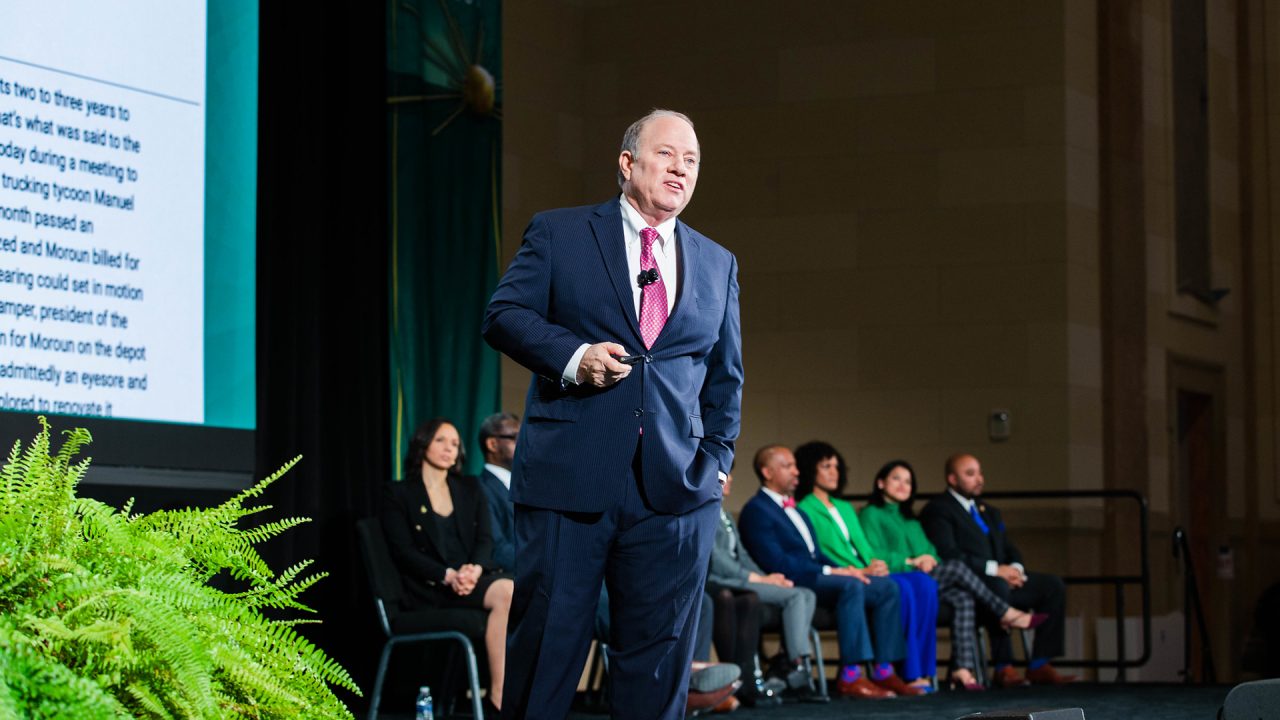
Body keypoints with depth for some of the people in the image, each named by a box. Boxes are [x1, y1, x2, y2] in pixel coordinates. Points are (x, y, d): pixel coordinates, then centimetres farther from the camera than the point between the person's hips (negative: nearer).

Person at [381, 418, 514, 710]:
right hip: (429, 589, -5)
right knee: (505, 591, -33)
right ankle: (499, 693, -30)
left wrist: (475, 569, -15)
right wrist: (448, 576, -19)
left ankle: (501, 692, -30)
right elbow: (404, 552, -4)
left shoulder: (470, 490, 20)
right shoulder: (399, 494, 6)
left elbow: (485, 540, 9)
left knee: (510, 592, -32)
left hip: (472, 579, 5)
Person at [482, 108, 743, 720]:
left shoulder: (718, 265, 17)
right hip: (568, 479, -3)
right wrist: (573, 356, -15)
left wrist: (717, 459, 6)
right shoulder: (558, 234, 7)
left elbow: (726, 375, 19)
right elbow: (503, 314, 1)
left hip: (673, 487, 3)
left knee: (657, 662, 3)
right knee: (544, 644, 0)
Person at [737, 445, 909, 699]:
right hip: (792, 583, -9)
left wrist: (842, 569, 3)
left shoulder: (795, 509, 26)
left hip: (815, 575, 9)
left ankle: (884, 671, -13)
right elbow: (775, 562, -16)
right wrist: (829, 572, -18)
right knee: (851, 586, -33)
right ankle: (850, 676, -35)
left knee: (886, 587, -8)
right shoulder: (756, 511, -5)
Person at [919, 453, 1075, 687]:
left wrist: (1016, 569, -3)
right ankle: (1003, 668, -36)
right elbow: (948, 555, -16)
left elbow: (1010, 550, 22)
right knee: (997, 586, -39)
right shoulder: (938, 510, -2)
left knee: (1053, 585, -11)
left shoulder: (988, 512, 26)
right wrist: (994, 569, -20)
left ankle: (1039, 665, -15)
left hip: (1003, 579, 8)